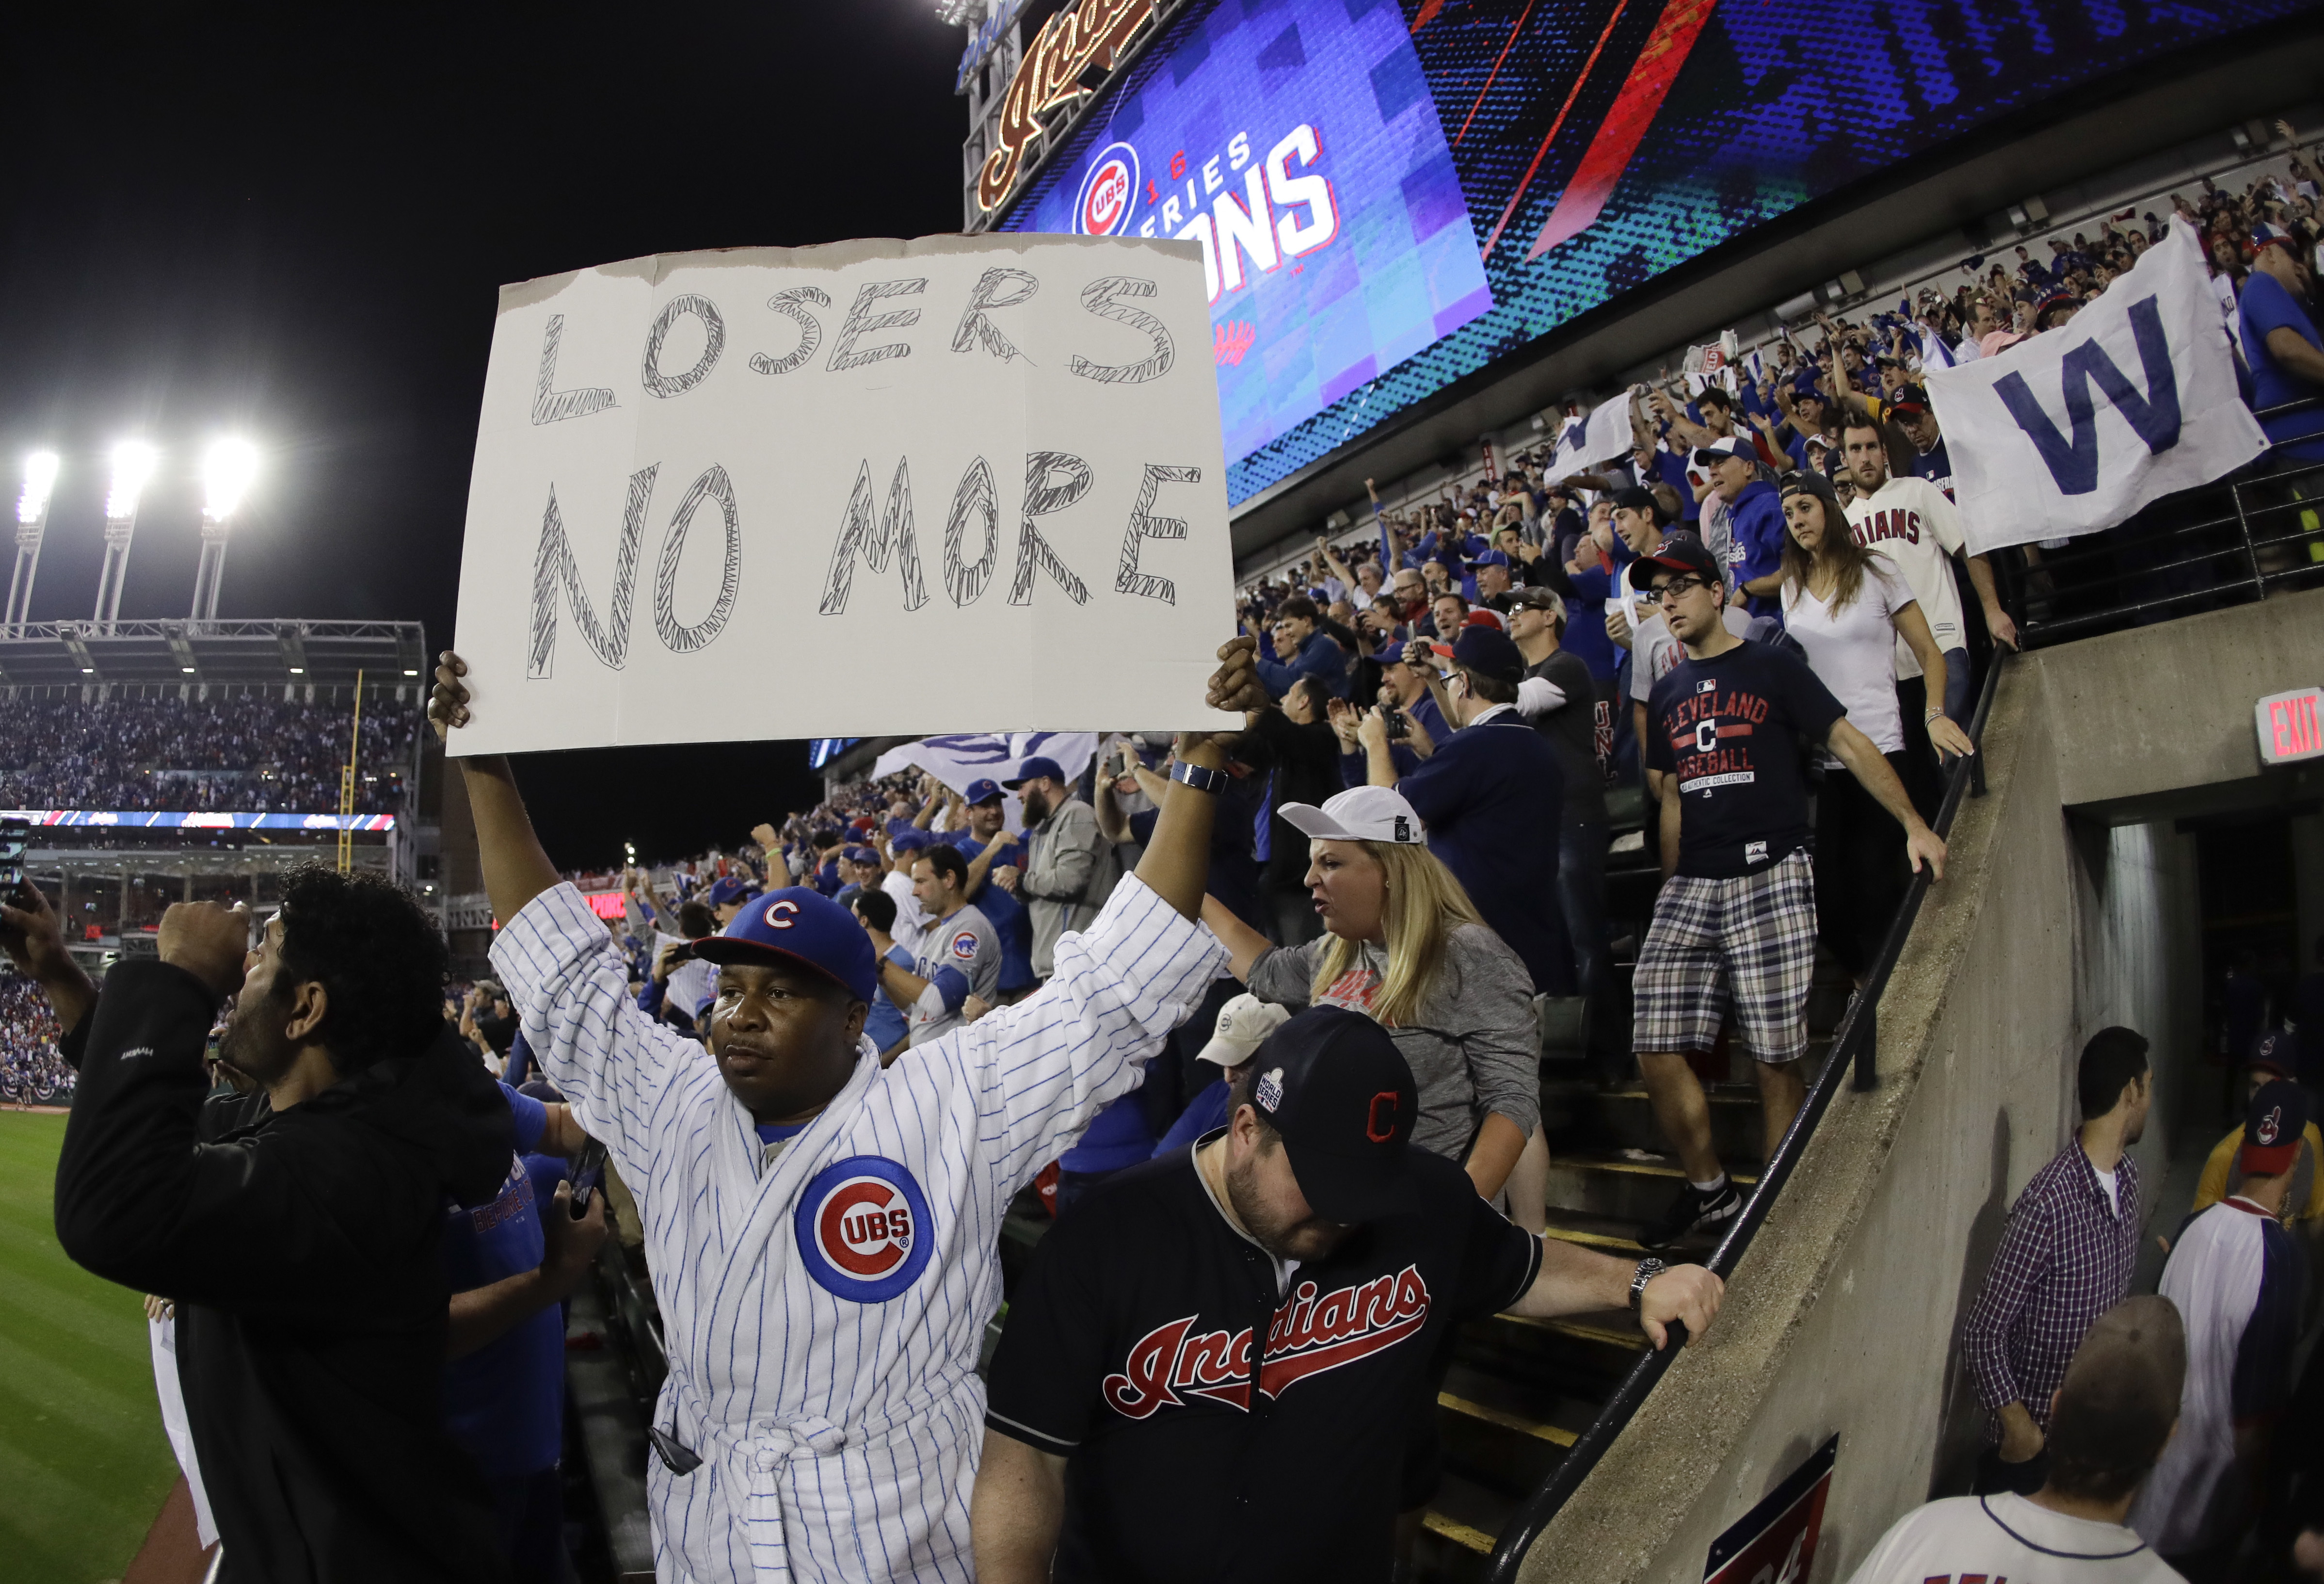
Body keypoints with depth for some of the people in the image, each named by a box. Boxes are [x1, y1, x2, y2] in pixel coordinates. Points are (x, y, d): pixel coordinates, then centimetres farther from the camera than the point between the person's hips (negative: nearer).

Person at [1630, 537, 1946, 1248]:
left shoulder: (1771, 668, 4)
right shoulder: (1667, 693, 18)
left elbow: (1850, 743, 0)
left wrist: (1914, 823, -11)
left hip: (1769, 874, -5)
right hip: (1691, 885, 5)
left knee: (1775, 1056, -4)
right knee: (1656, 1048, -3)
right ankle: (1710, 1189, 16)